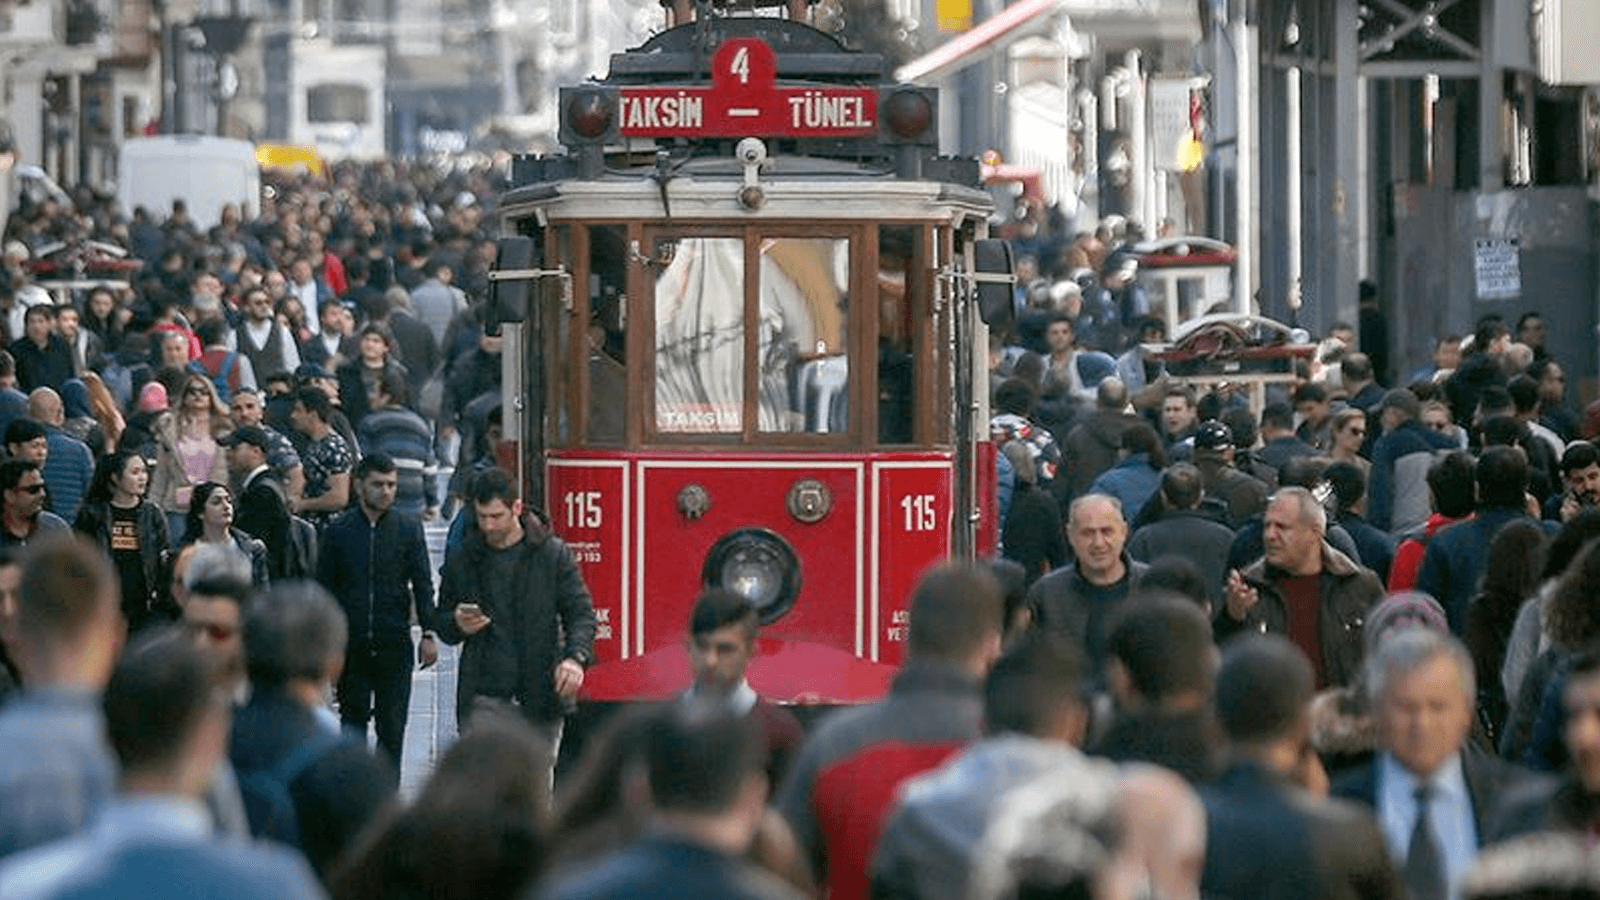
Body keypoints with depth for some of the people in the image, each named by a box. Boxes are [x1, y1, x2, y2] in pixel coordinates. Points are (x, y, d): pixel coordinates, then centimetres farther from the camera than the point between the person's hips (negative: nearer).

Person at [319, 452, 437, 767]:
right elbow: (324, 587, 7)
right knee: (352, 722, 5)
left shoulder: (409, 528, 4)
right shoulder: (338, 531, 4)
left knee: (392, 729, 1)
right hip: (351, 644, 0)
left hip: (395, 645, 0)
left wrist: (429, 633, -5)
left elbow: (423, 584, 4)